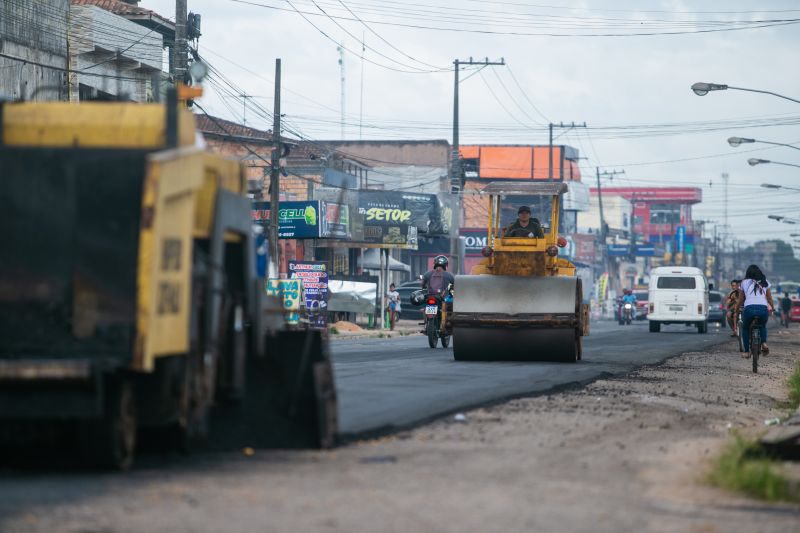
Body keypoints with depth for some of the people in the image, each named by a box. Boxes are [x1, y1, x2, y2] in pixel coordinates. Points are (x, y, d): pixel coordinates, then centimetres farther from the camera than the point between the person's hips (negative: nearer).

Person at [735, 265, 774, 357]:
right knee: (762, 326, 33)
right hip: (763, 309, 2)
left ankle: (746, 351, 18)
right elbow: (769, 298, 30)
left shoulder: (745, 282, 18)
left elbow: (740, 300, 24)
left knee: (745, 328, 27)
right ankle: (764, 343, 6)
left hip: (749, 309, -2)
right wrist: (772, 307, 49)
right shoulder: (765, 282, 21)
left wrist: (737, 310, 42)